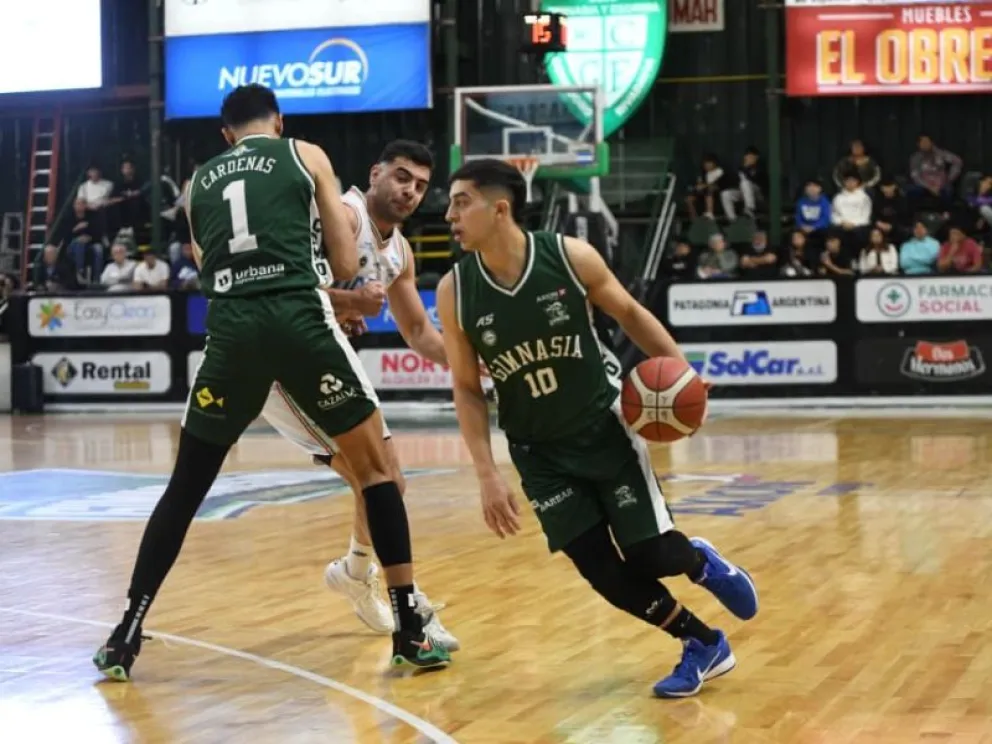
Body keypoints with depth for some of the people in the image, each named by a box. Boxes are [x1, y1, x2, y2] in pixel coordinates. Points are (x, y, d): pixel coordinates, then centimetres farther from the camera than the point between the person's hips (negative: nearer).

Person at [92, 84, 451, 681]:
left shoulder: (198, 183, 22)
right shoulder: (305, 156, 14)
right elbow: (346, 266, 9)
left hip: (230, 330, 3)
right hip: (299, 320, -2)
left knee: (185, 488, 16)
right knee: (376, 467, 10)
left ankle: (126, 636, 16)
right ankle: (411, 632, 6)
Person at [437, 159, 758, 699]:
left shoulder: (571, 257, -17)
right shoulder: (454, 292, -13)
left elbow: (629, 314, 1)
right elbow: (467, 389, -3)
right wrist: (487, 474, -10)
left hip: (604, 428, -1)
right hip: (539, 452, 2)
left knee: (654, 556, -8)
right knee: (603, 573, -6)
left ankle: (701, 562, 30)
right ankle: (704, 645, 16)